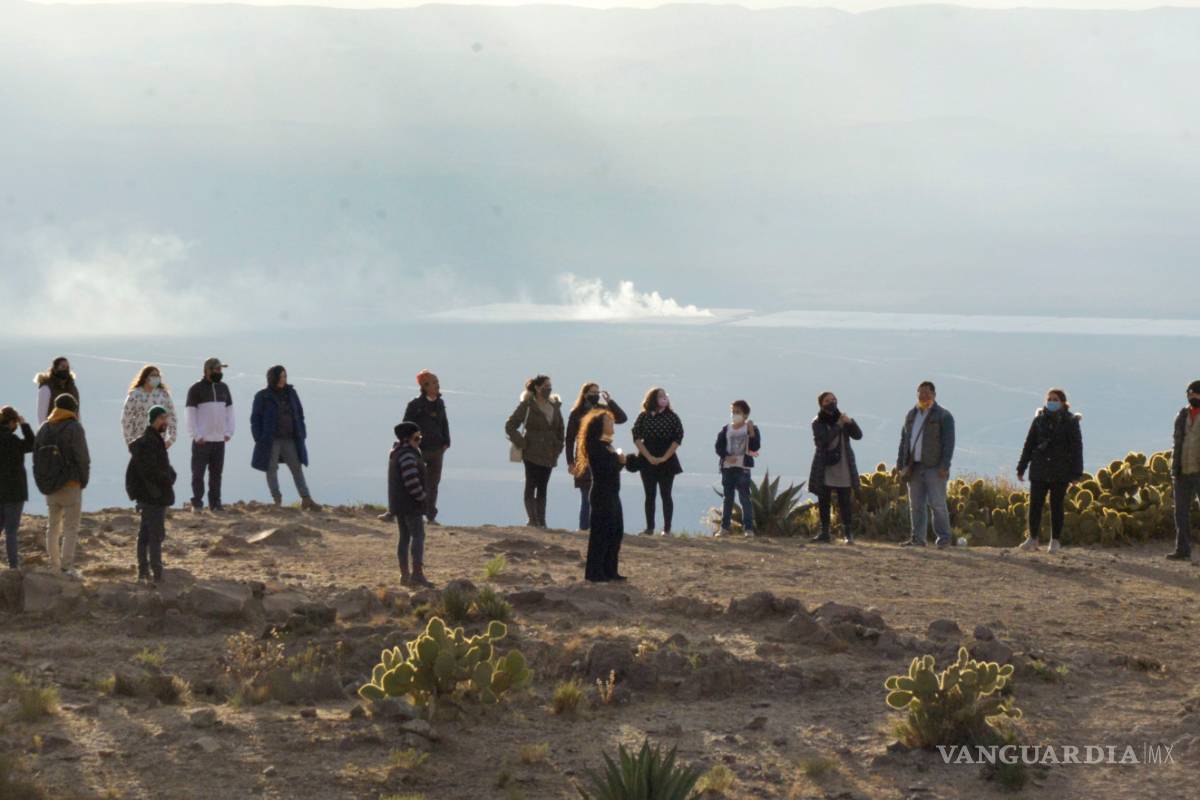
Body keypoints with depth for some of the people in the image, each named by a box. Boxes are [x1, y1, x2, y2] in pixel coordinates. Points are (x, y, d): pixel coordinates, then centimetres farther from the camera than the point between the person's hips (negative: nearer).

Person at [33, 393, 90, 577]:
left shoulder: (44, 429, 9)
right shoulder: (74, 428, -9)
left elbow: (36, 457, 10)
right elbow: (82, 458, -13)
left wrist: (43, 482, 13)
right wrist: (83, 481, 1)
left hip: (49, 486, 6)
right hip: (71, 485, -6)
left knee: (52, 527, 15)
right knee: (71, 528, -4)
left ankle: (54, 566, 17)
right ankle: (66, 566, -12)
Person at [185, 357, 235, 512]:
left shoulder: (223, 388, 13)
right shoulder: (196, 389, -4)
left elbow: (229, 410, 16)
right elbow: (190, 413, -7)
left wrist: (229, 432, 5)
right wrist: (196, 435, -14)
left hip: (219, 439, 5)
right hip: (202, 440, -5)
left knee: (216, 473, 9)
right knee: (198, 473, -3)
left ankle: (215, 503, 14)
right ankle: (197, 503, 2)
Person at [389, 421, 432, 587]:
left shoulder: (396, 453, 14)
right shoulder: (408, 455, -18)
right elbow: (411, 480, -24)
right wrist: (422, 497, -13)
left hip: (397, 503, 10)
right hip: (410, 503, -10)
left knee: (404, 537, 12)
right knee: (418, 536, -12)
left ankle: (404, 575, 12)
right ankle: (418, 573, -22)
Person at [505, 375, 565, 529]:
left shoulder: (555, 406, 11)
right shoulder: (527, 406, -6)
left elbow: (560, 430, 22)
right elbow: (510, 426, -4)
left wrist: (558, 447, 11)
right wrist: (521, 443, -10)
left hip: (549, 454, 5)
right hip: (532, 453, -5)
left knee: (543, 488, 6)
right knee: (531, 486, -6)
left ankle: (541, 521, 7)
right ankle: (533, 520, -8)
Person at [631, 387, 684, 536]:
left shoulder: (672, 417, 1)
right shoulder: (643, 417, 3)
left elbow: (678, 438, -3)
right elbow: (637, 437, -1)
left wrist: (664, 458, -10)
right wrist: (649, 457, -10)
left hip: (667, 461, -1)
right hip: (647, 461, 1)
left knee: (666, 494, -1)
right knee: (649, 495, 3)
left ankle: (667, 529, 0)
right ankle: (649, 528, 7)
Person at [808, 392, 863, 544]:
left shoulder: (841, 418, 9)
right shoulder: (818, 422, 1)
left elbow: (858, 435, -1)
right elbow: (823, 440, -15)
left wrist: (850, 422, -18)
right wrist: (838, 426, -19)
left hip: (843, 467, 1)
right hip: (825, 470, -1)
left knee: (844, 503, -5)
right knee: (824, 503, 3)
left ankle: (848, 533, -6)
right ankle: (825, 533, 11)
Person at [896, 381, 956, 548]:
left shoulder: (943, 416, -1)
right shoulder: (911, 415, 17)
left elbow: (948, 442, -7)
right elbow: (904, 440, 19)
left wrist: (944, 466, -16)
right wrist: (901, 464, 11)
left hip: (934, 468, -6)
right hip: (914, 468, 6)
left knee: (937, 503, -7)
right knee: (916, 504, 5)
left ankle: (944, 537, -2)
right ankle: (918, 538, 9)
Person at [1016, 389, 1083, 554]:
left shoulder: (1070, 422, -2)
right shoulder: (1039, 420, 6)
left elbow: (1076, 448, -2)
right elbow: (1029, 444, 11)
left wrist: (1076, 473, -7)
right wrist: (1021, 468, 10)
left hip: (1060, 472, -2)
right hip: (1039, 469, 2)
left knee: (1056, 506, 4)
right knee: (1035, 505, -1)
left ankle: (1055, 541, 13)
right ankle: (1033, 539, 9)